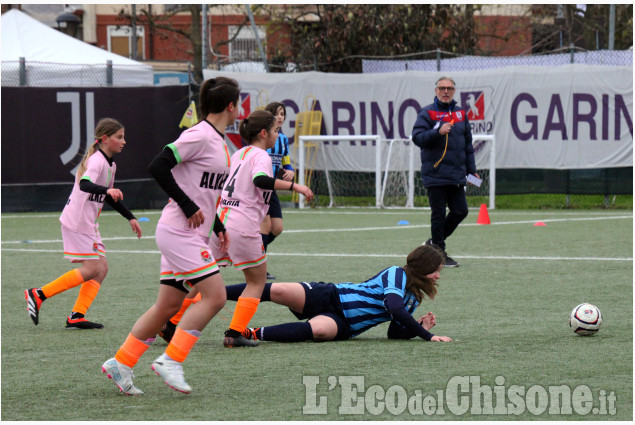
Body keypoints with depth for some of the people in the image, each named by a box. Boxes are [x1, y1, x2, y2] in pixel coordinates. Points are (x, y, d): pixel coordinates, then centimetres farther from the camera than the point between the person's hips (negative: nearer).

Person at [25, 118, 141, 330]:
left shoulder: (110, 165, 15)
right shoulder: (97, 160, -16)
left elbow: (110, 197, 28)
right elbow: (85, 184, -35)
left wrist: (130, 217, 27)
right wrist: (107, 190, -51)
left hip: (88, 223, 10)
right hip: (77, 222, -10)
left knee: (101, 268, 2)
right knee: (91, 269, -10)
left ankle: (76, 316, -1)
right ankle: (38, 294, -5)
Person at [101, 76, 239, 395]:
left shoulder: (218, 141, 15)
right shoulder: (199, 136, -14)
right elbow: (158, 166, -20)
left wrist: (217, 225, 19)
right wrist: (189, 208, -19)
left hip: (193, 235, 10)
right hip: (180, 233, -10)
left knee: (168, 305, 9)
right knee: (215, 295, -14)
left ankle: (120, 363, 15)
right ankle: (170, 360, -10)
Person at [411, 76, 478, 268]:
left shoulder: (461, 113, 15)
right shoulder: (427, 113, -2)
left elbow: (468, 143, 21)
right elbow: (417, 137, -13)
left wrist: (471, 169, 19)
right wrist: (438, 132, -27)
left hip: (457, 175, 6)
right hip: (435, 174, -6)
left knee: (460, 211, 5)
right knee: (439, 214, -3)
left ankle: (435, 243, 22)